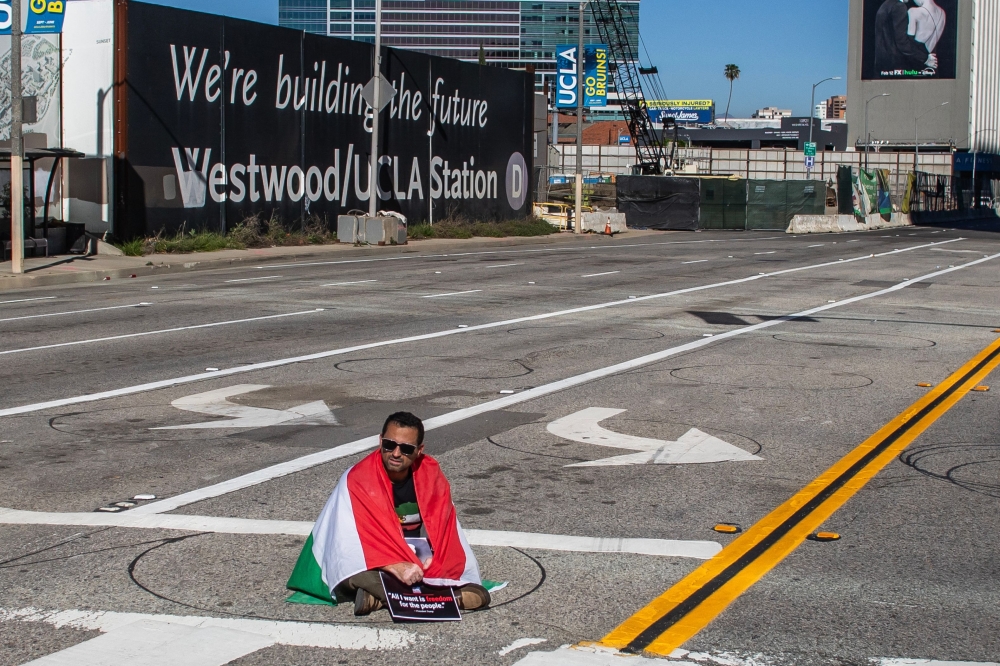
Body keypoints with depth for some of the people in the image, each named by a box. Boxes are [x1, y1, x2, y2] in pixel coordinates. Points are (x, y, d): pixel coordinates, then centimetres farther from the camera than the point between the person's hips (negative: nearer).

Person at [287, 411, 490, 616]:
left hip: (419, 557, 4)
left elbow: (441, 525, -2)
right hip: (373, 565, -4)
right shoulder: (357, 479, -15)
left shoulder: (431, 473, -2)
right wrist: (396, 567, -35)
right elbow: (352, 539, -21)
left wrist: (433, 560, -24)